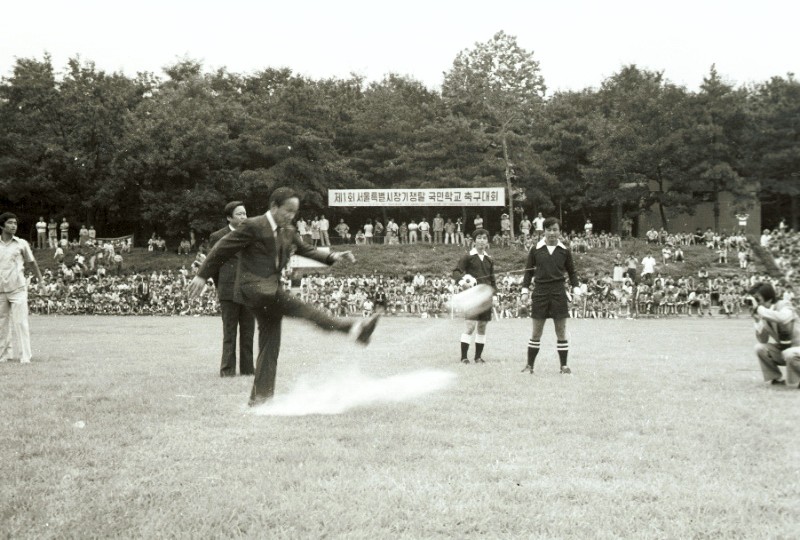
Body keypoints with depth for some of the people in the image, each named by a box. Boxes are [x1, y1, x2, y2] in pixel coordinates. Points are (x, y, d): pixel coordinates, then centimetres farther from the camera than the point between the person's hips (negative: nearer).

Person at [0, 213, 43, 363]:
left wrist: (40, 279, 16)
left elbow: (31, 263, 13)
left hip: (18, 289, -2)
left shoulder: (21, 244, 3)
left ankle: (24, 355, -5)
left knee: (20, 322, -7)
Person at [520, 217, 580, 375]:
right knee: (536, 332, 3)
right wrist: (525, 289, 0)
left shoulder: (564, 251, 5)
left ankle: (564, 365, 10)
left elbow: (571, 271, 13)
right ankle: (530, 365, 11)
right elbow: (529, 271, 9)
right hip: (540, 292, 0)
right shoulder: (535, 249, 3)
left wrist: (576, 288, 0)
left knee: (561, 330, 3)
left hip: (558, 292, 0)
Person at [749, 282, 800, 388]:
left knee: (789, 354, -37)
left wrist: (758, 308, -40)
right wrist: (757, 319, -17)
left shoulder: (784, 306, -19)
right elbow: (763, 340, -5)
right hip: (782, 348, 6)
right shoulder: (764, 314, -2)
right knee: (760, 348, -14)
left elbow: (782, 318, -45)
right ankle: (777, 378, 2)